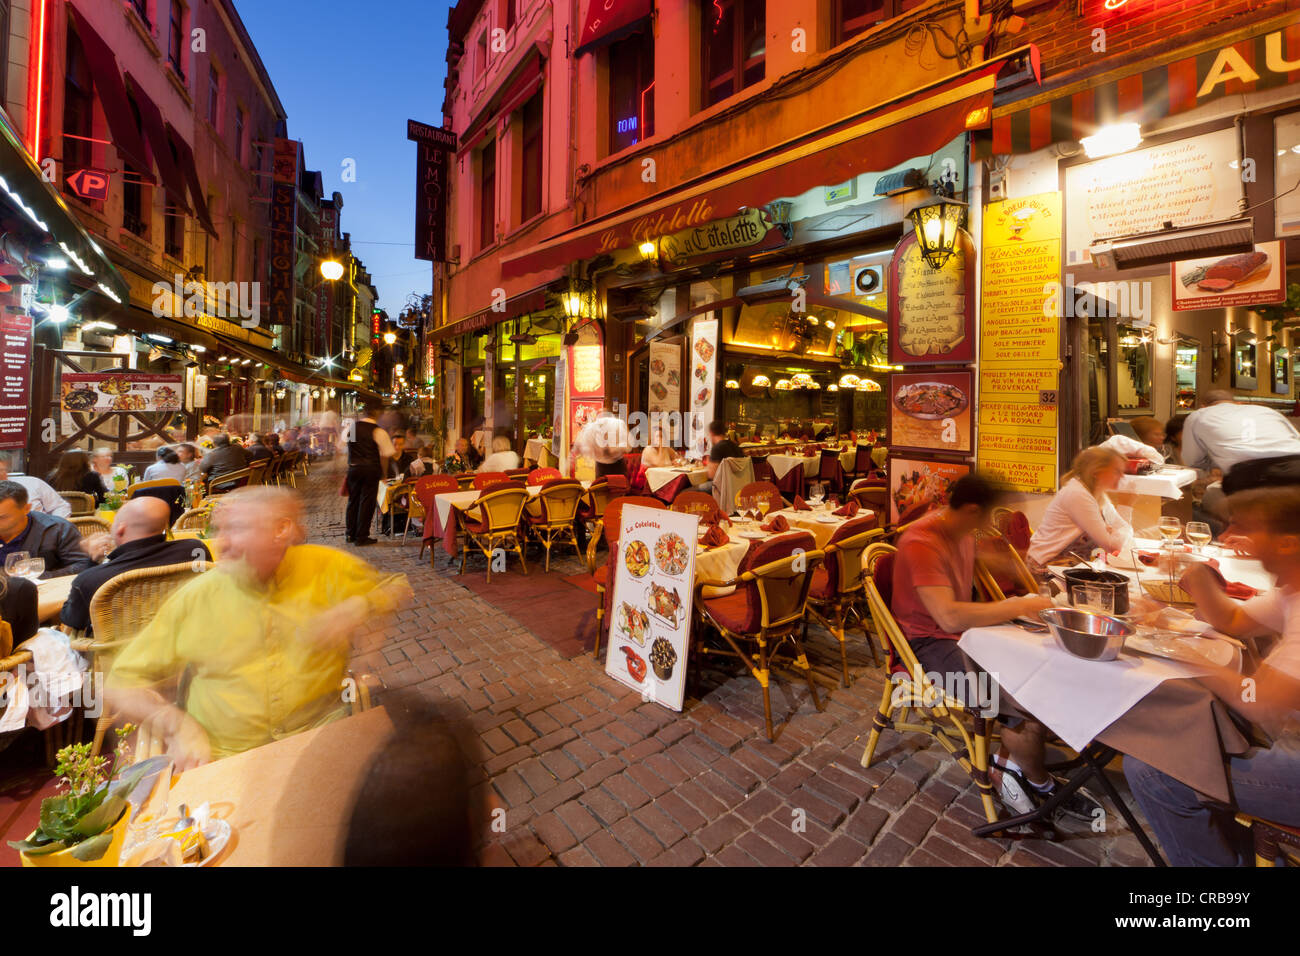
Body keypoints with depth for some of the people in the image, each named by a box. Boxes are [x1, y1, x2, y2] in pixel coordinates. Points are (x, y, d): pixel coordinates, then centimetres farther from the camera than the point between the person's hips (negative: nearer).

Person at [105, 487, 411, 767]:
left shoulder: (327, 568, -2)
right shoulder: (194, 597, 2)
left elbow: (400, 591, 3)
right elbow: (120, 686, 8)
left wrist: (360, 607, -18)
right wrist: (177, 725, -10)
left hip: (318, 738, -1)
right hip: (222, 754, 2)